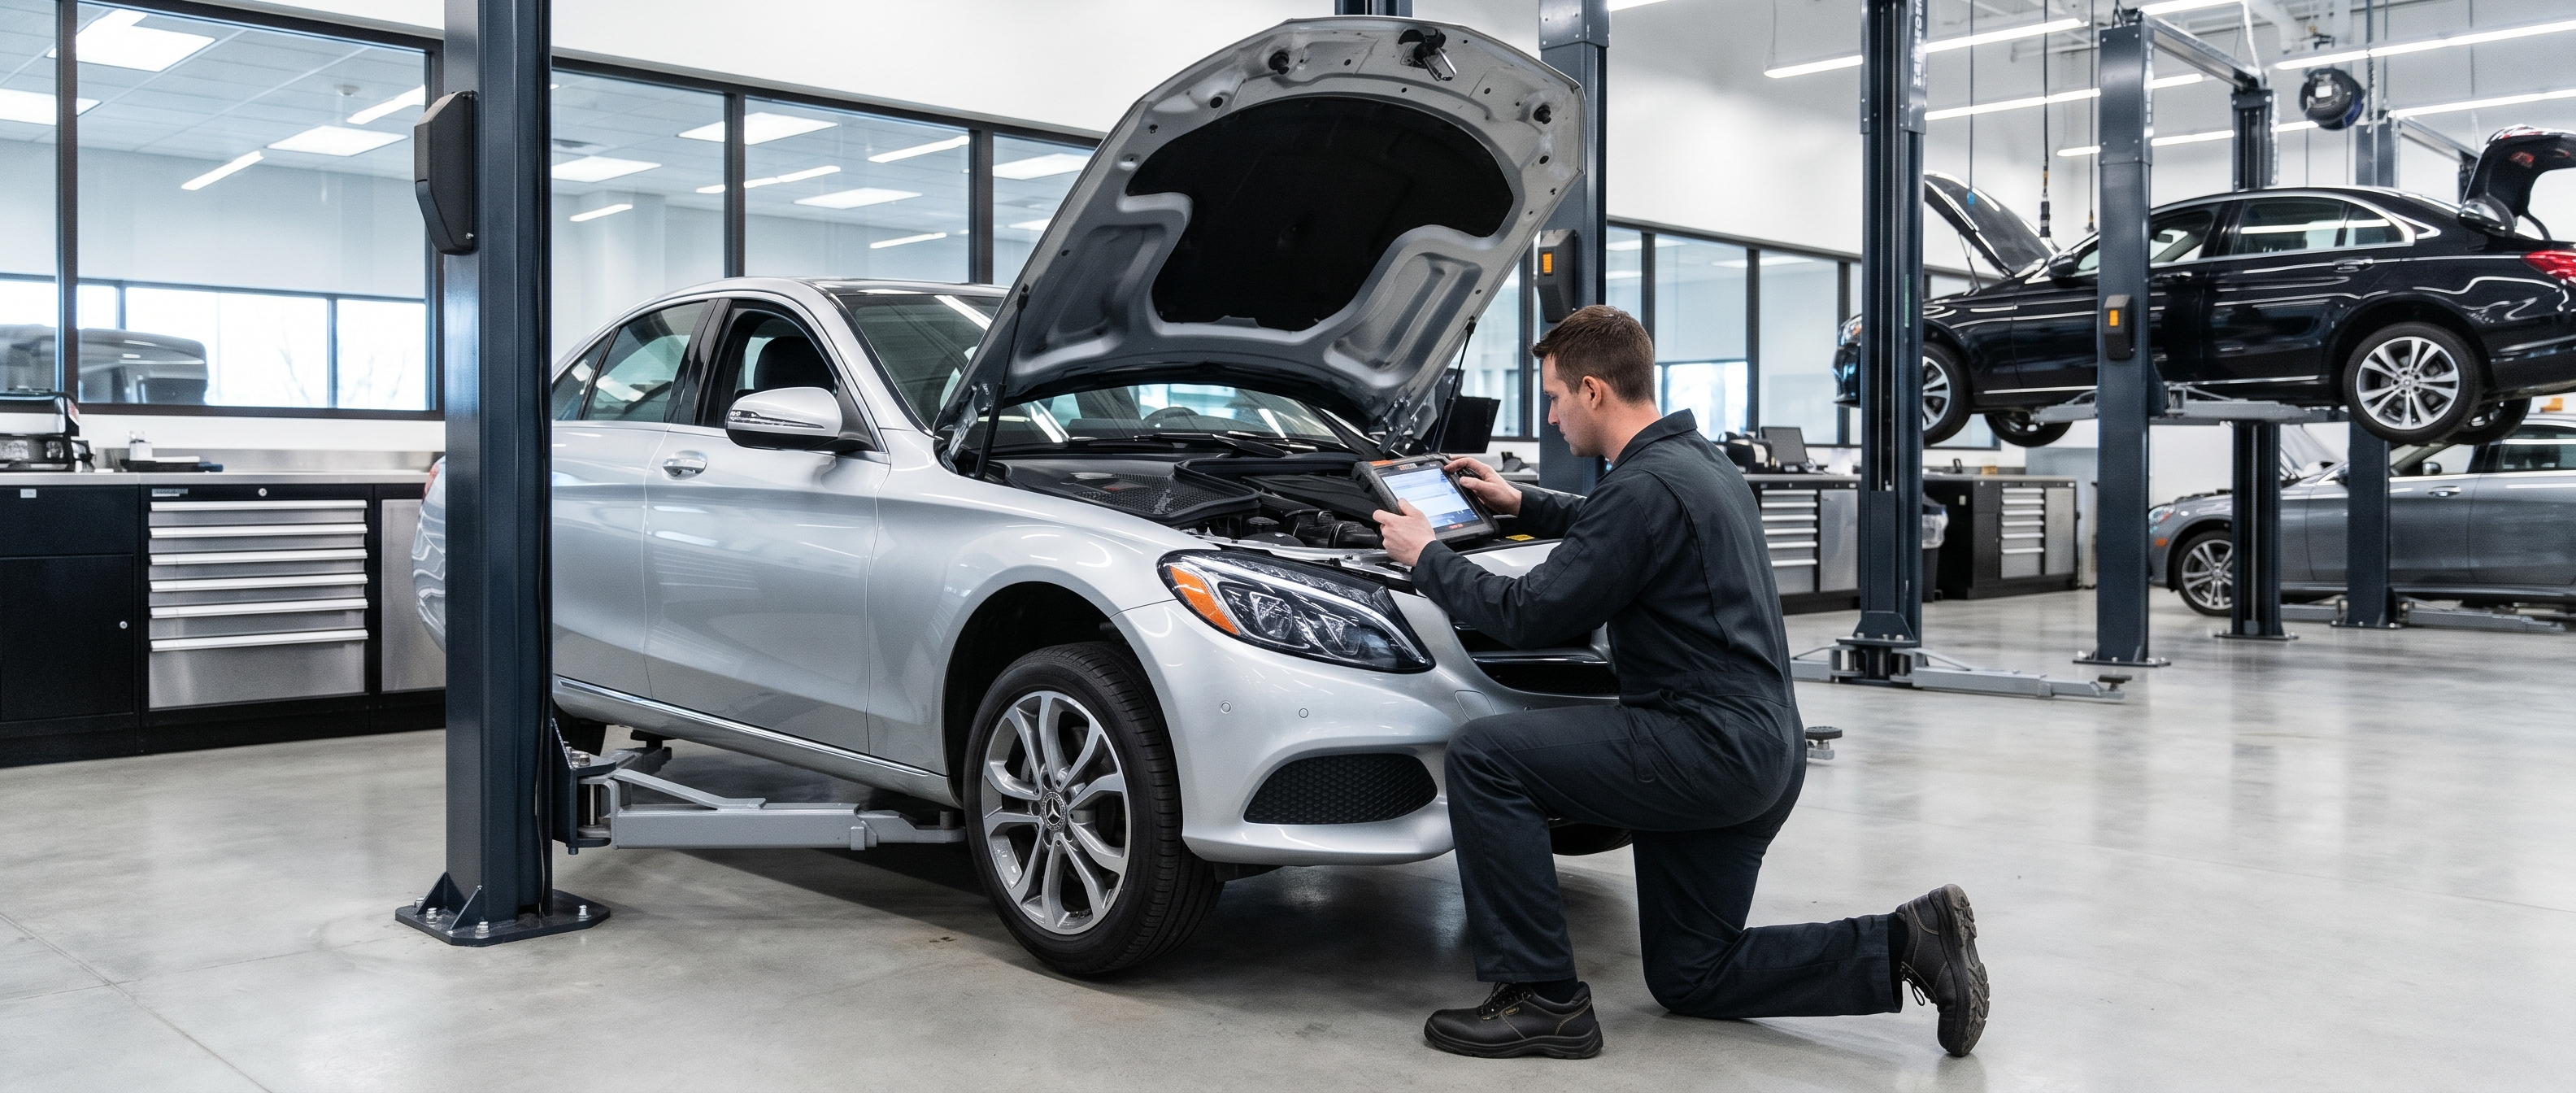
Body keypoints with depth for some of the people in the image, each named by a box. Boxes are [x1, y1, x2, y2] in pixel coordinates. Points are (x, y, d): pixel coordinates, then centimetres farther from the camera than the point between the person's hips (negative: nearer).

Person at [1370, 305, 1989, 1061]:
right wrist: (1522, 504, 34)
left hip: (1710, 747, -10)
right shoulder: (1700, 462, 14)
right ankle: (1908, 944, 10)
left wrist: (1427, 558, -2)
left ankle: (1541, 998, -8)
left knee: (1482, 757, -12)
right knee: (1690, 978, 18)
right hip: (1764, 756, 10)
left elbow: (1533, 615, -16)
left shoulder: (1647, 484, -18)